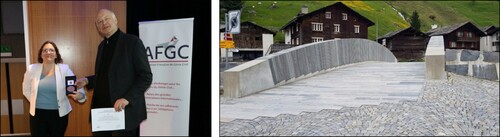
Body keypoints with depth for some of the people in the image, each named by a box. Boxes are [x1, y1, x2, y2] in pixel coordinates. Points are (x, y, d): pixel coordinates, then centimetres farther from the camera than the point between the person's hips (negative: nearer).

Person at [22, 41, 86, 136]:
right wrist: (34, 102, 6)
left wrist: (79, 95, -31)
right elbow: (26, 90, 13)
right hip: (37, 114, 1)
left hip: (59, 114, -1)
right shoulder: (32, 69, -1)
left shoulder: (64, 69, -5)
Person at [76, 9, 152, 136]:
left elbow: (146, 76, -14)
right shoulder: (102, 45, 14)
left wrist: (127, 98, -22)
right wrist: (87, 80, 5)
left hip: (124, 111, -7)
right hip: (101, 110, 7)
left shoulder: (132, 41, -9)